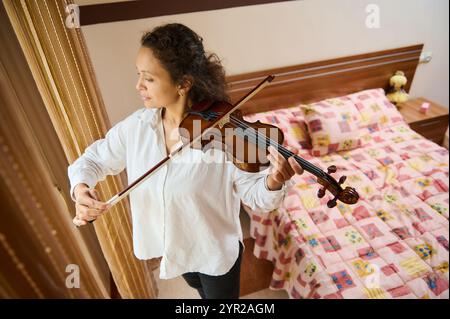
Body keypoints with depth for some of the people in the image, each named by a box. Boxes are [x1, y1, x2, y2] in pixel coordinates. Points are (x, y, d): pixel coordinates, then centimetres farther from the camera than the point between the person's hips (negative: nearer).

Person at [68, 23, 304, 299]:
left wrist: (273, 182, -45)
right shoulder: (136, 126, -14)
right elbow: (94, 158, 0)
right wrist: (81, 187, -21)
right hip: (170, 245, 5)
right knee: (200, 290, 35)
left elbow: (254, 196, -23)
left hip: (216, 249, -4)